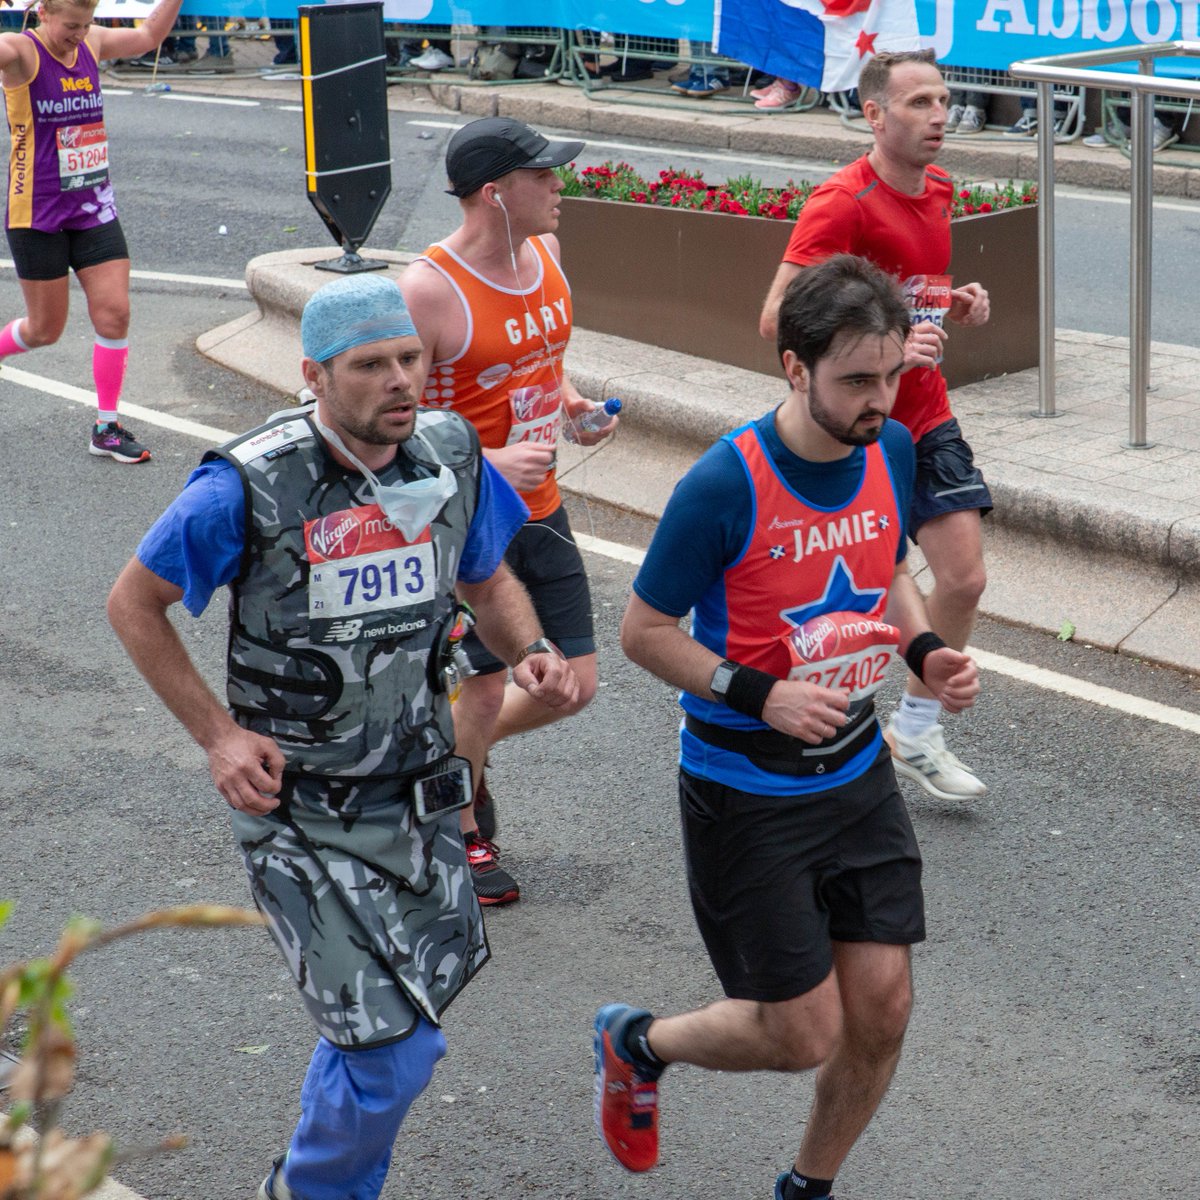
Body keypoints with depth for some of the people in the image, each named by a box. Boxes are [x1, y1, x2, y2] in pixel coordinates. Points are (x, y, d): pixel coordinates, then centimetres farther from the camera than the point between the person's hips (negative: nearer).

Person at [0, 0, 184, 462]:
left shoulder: (92, 43, 4)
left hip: (94, 210, 5)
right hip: (37, 216, -5)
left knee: (114, 313, -4)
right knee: (45, 330, 4)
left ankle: (107, 428, 8)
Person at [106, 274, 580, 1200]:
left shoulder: (452, 455, -5)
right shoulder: (250, 487, -19)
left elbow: (488, 580, 13)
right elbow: (134, 604, -6)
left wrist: (531, 654, -9)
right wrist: (217, 734, -12)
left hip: (419, 798, 6)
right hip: (300, 812, -5)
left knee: (395, 1017, 19)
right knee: (394, 1044, -9)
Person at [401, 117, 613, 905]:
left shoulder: (546, 251, 3)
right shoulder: (427, 290, -22)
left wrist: (571, 405, 2)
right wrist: (487, 464, -28)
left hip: (539, 508, 7)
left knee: (575, 684, 9)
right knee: (486, 688, 3)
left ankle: (462, 749, 38)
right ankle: (462, 832, 30)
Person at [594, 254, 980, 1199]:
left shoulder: (893, 452, -4)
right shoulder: (725, 487, -23)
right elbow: (645, 632, -13)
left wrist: (927, 650, -5)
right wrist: (759, 695, -25)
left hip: (857, 773, 6)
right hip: (745, 793, -6)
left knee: (882, 1011, 6)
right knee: (803, 1034, 0)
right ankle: (636, 1044, 31)